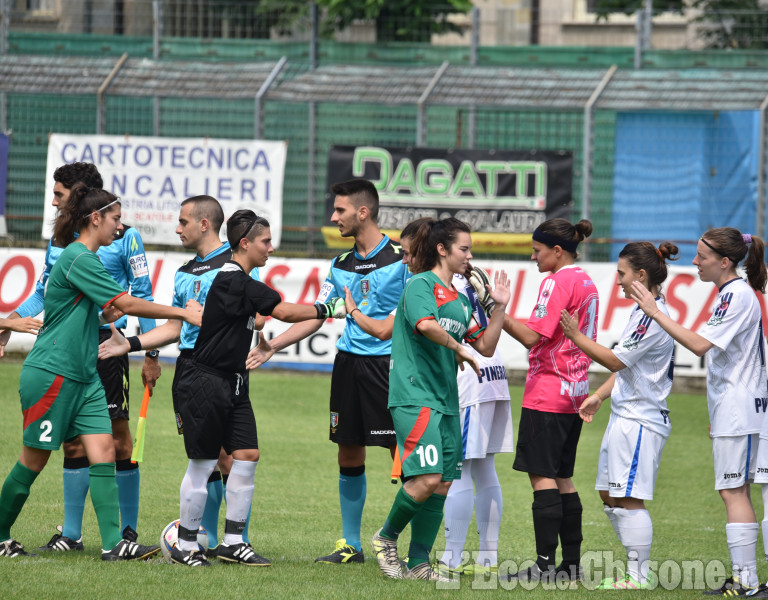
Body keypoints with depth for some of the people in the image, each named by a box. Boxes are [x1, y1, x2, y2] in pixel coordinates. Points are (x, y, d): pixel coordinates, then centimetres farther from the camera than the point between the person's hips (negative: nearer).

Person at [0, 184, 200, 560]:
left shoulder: (84, 258, 15)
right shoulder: (77, 259, -16)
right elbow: (127, 304, -20)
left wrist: (108, 315, 9)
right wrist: (181, 313, -15)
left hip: (83, 376, 9)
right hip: (50, 374, -9)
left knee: (104, 451, -4)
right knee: (34, 459, 1)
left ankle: (113, 543, -10)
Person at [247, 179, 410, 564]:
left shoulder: (400, 258, -6)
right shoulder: (341, 266, 13)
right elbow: (315, 316, 17)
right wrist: (272, 346, 9)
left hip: (388, 362, -6)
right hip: (348, 361, 6)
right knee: (349, 456, 8)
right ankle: (350, 544, 17)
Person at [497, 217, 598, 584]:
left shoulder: (557, 282, -13)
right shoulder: (586, 282, 15)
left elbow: (532, 336, -19)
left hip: (548, 391, -9)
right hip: (576, 390, 9)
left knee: (542, 475, -8)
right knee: (562, 478, 12)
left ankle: (545, 564, -12)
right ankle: (571, 564, 11)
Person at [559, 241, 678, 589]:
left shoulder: (653, 317, -18)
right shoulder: (644, 312, 14)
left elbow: (616, 361, -16)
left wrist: (577, 337, -10)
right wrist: (598, 396, 19)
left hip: (640, 420, -11)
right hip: (625, 415, 11)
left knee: (630, 499, -8)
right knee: (609, 496, 13)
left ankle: (638, 577, -4)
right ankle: (637, 569, 19)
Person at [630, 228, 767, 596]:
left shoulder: (738, 295, -16)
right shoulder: (730, 293, 15)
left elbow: (701, 345, -24)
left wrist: (656, 313, -21)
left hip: (738, 409, -10)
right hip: (731, 410, 10)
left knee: (733, 491, -10)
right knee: (735, 492, 10)